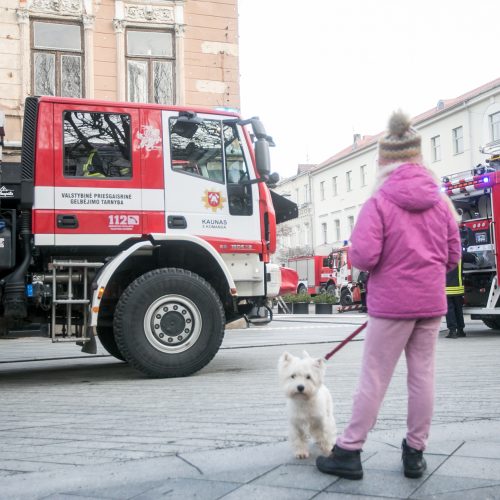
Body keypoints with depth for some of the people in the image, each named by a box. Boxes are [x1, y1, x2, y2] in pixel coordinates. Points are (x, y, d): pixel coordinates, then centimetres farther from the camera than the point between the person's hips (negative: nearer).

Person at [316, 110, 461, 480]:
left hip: (392, 302, -4)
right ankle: (415, 453, 21)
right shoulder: (440, 201, 4)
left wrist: (386, 262, 3)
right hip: (432, 301, 5)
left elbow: (363, 256, -19)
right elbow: (453, 255, 9)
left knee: (374, 379, 2)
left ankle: (349, 452, 11)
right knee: (423, 376, 11)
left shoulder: (379, 202, -11)